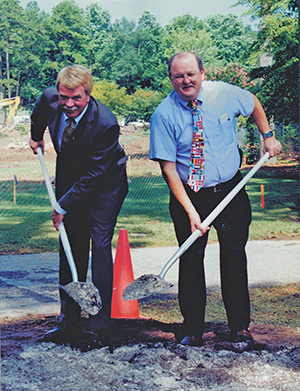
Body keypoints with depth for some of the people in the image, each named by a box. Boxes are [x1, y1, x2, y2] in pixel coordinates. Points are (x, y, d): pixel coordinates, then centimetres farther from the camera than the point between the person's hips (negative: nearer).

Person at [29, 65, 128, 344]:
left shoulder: (106, 124, -32)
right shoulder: (49, 100, -17)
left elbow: (94, 175, -26)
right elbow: (39, 112, 12)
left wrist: (63, 206, -21)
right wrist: (36, 137, 27)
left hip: (103, 185, -5)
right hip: (69, 180, 5)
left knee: (100, 245, -12)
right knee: (70, 248, 5)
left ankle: (99, 324, -6)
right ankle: (69, 319, 13)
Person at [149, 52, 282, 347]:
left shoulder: (225, 94, -7)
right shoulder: (164, 115, -14)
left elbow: (253, 103, 17)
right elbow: (168, 167, -16)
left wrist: (267, 136, 9)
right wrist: (190, 211, -22)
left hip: (231, 190, 2)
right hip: (189, 196, -1)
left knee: (234, 256, 3)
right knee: (191, 259, 1)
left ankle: (240, 327, 15)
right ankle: (192, 329, 14)